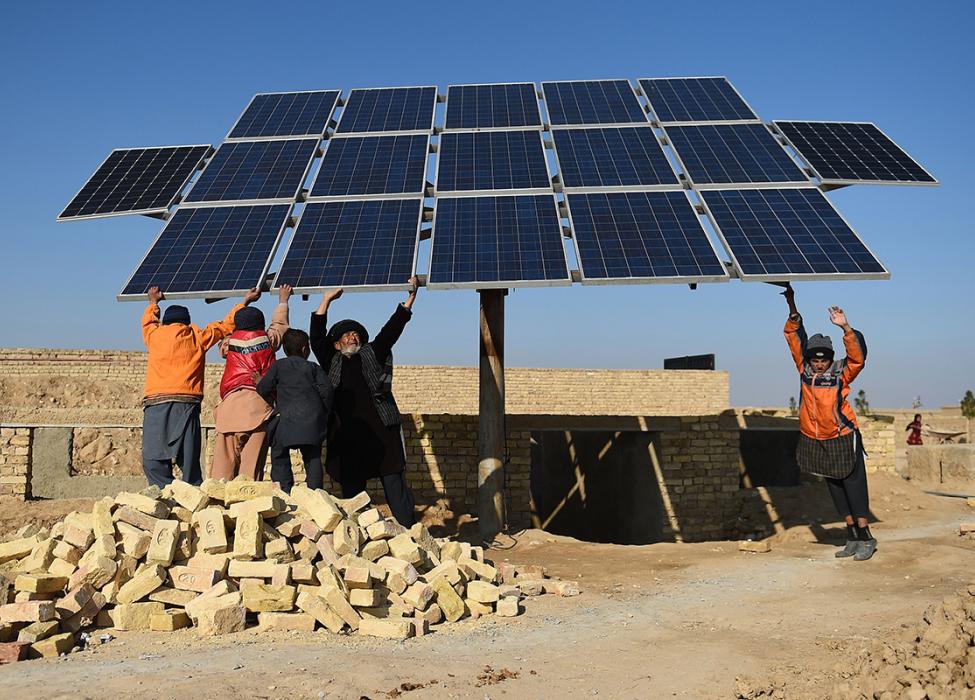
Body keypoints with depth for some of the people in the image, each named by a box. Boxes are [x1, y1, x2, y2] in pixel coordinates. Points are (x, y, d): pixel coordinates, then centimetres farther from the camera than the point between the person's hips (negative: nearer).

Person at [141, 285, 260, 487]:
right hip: (187, 404, 1)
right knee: (189, 462, 0)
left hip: (156, 403, 0)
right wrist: (245, 302, 40)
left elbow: (148, 321, 39)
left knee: (153, 461, -3)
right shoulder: (197, 336, 14)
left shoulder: (154, 335, 15)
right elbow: (226, 325, 27)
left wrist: (153, 302, 58)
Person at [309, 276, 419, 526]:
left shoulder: (373, 354, 15)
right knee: (351, 487, 5)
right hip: (347, 435, 1)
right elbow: (317, 337, 6)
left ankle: (407, 531, -2)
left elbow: (392, 328, 9)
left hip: (381, 431, -1)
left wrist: (410, 298, 3)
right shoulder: (332, 361, 15)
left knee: (394, 482, -2)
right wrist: (326, 301, 4)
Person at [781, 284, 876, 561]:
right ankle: (852, 538, 22)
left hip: (842, 440, -5)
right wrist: (792, 308, -5)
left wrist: (845, 327, -36)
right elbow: (795, 338, 2)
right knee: (835, 490, 12)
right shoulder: (805, 370, 1)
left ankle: (866, 539, 10)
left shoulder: (841, 374, -9)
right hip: (814, 442, 5)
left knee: (854, 487, -1)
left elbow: (858, 356, -26)